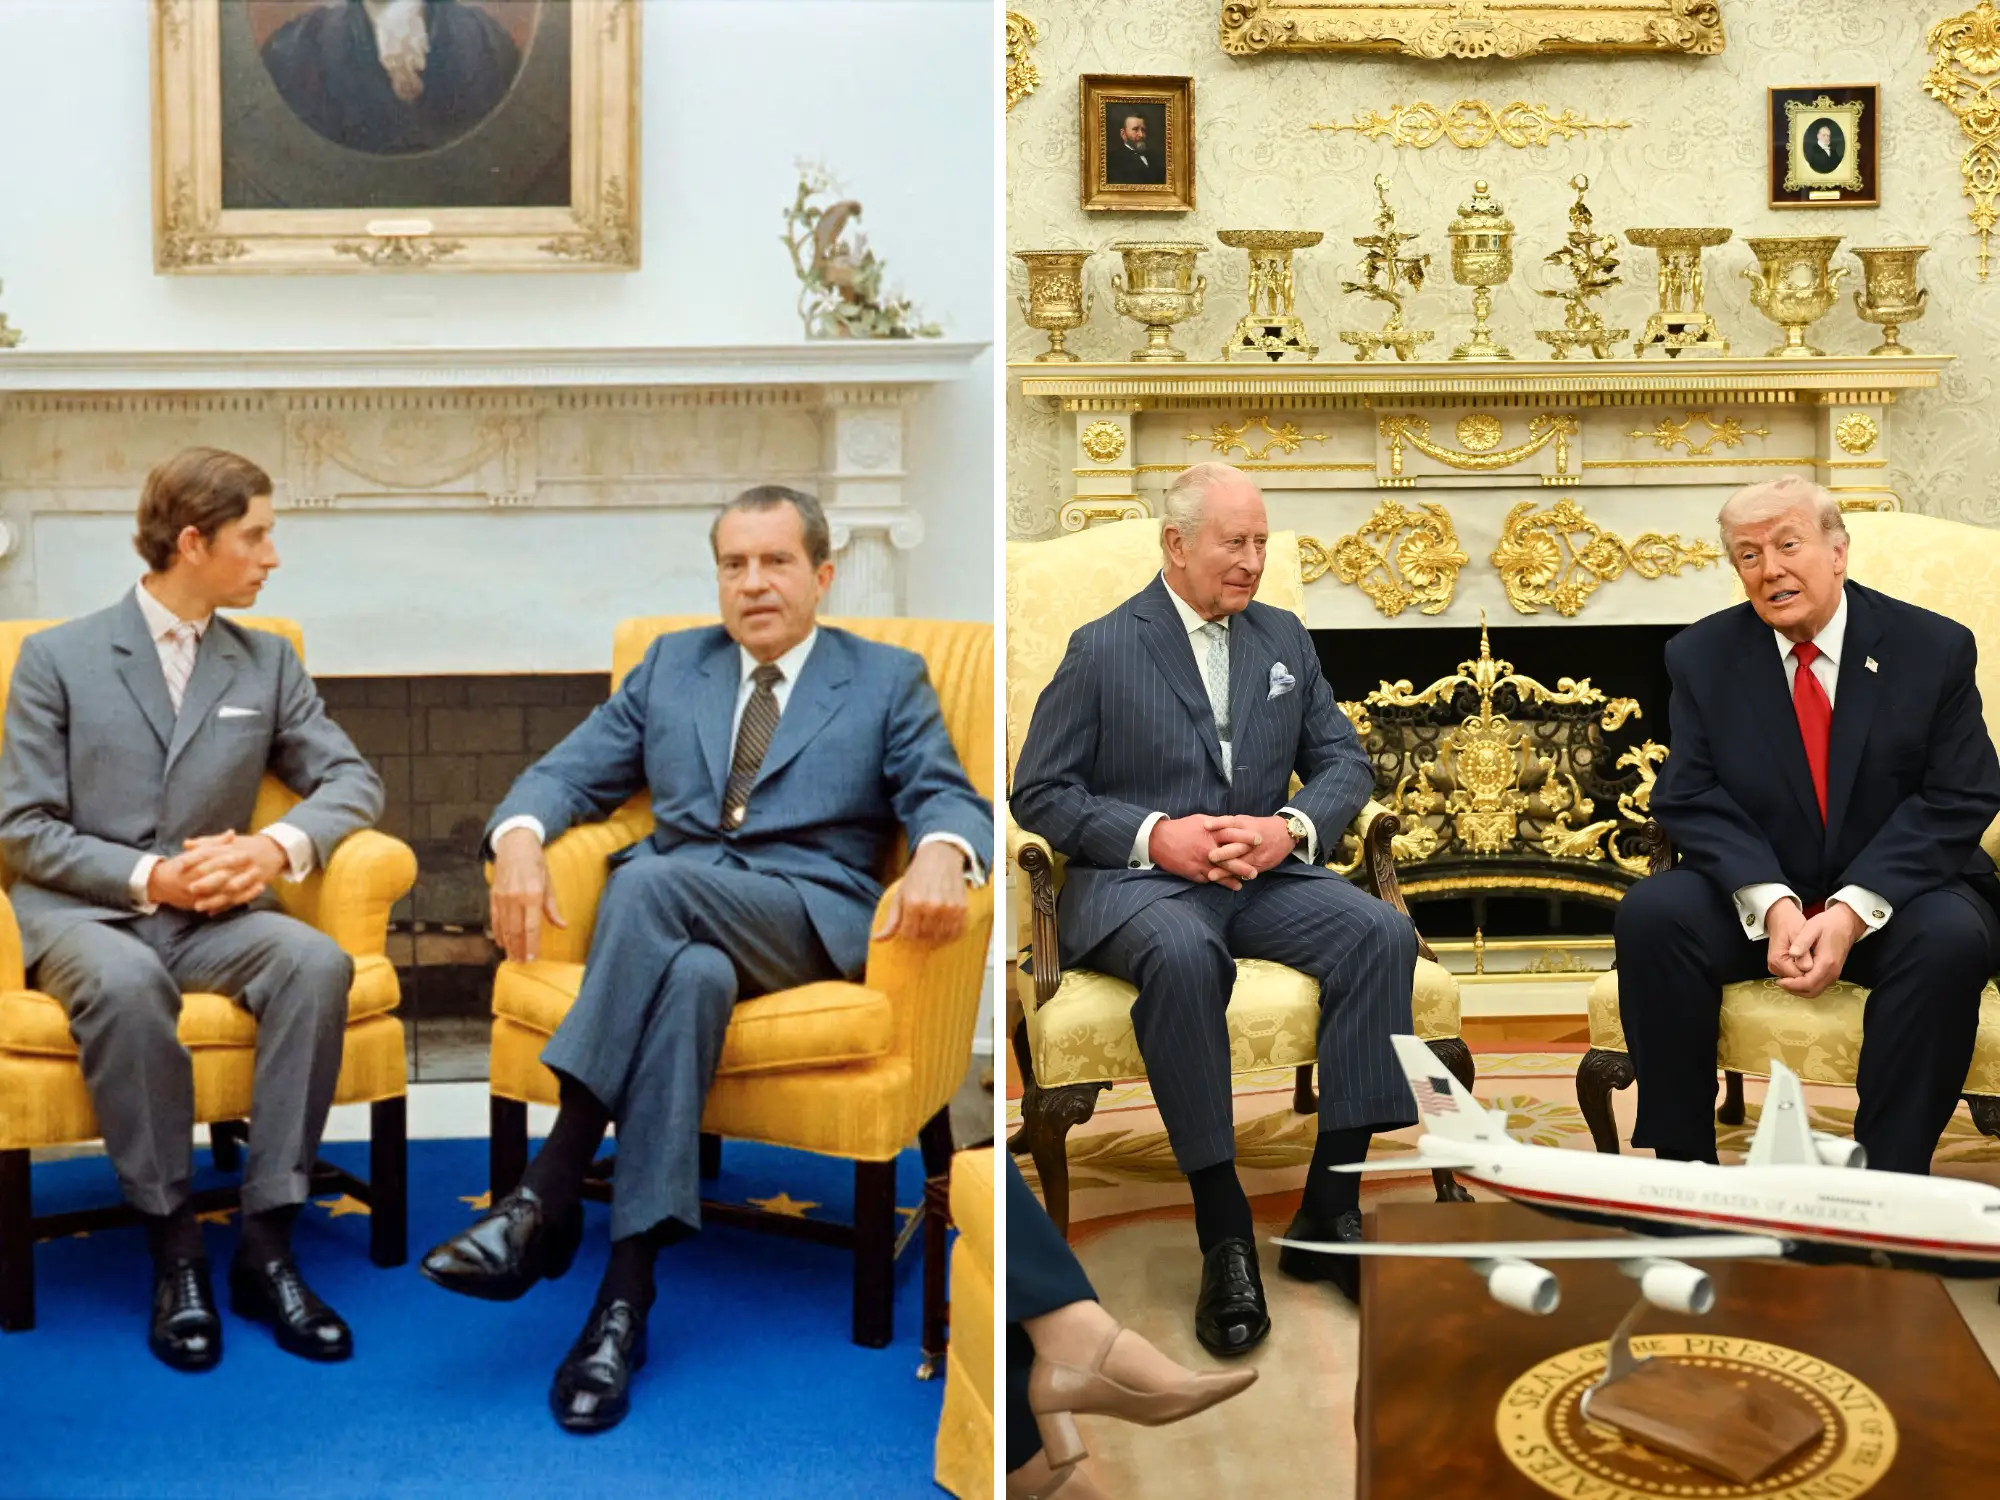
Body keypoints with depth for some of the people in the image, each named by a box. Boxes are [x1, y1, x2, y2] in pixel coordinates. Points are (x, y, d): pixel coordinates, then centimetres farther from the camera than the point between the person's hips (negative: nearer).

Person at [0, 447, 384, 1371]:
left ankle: (266, 1242, -25)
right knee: (126, 980, -38)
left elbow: (354, 780, 6)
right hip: (82, 911, -3)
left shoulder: (268, 662, 9)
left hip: (211, 913, 3)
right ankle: (174, 1246, -24)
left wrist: (280, 846, -15)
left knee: (318, 961, -29)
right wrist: (146, 877, -18)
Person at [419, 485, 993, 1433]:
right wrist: (519, 836, -10)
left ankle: (548, 1194, -34)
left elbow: (948, 799, 0)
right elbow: (571, 771, 14)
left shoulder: (889, 681, 13)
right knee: (692, 975, -37)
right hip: (676, 920, 2)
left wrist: (941, 855, -26)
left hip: (810, 917, -2)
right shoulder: (671, 664, 22)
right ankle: (627, 1286, -38)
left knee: (653, 879, -34)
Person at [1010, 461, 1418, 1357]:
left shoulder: (1284, 638, 16)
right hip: (1136, 879, -4)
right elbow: (1039, 793, -1)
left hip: (1265, 872, 5)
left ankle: (1327, 1212, -19)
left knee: (1382, 933, -24)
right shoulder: (1102, 650, 2)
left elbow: (1344, 763, 13)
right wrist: (1155, 837, -16)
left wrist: (1290, 828, -9)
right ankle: (1223, 1232, -28)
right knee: (1182, 955, -39)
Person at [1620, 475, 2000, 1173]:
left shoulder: (1936, 647, -3)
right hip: (1755, 899, 1)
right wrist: (1772, 903, -23)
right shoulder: (1702, 656, 2)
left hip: (1891, 897, -1)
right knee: (1651, 912, -27)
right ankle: (1680, 1166, -17)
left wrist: (1854, 910, -22)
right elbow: (1690, 798, -5)